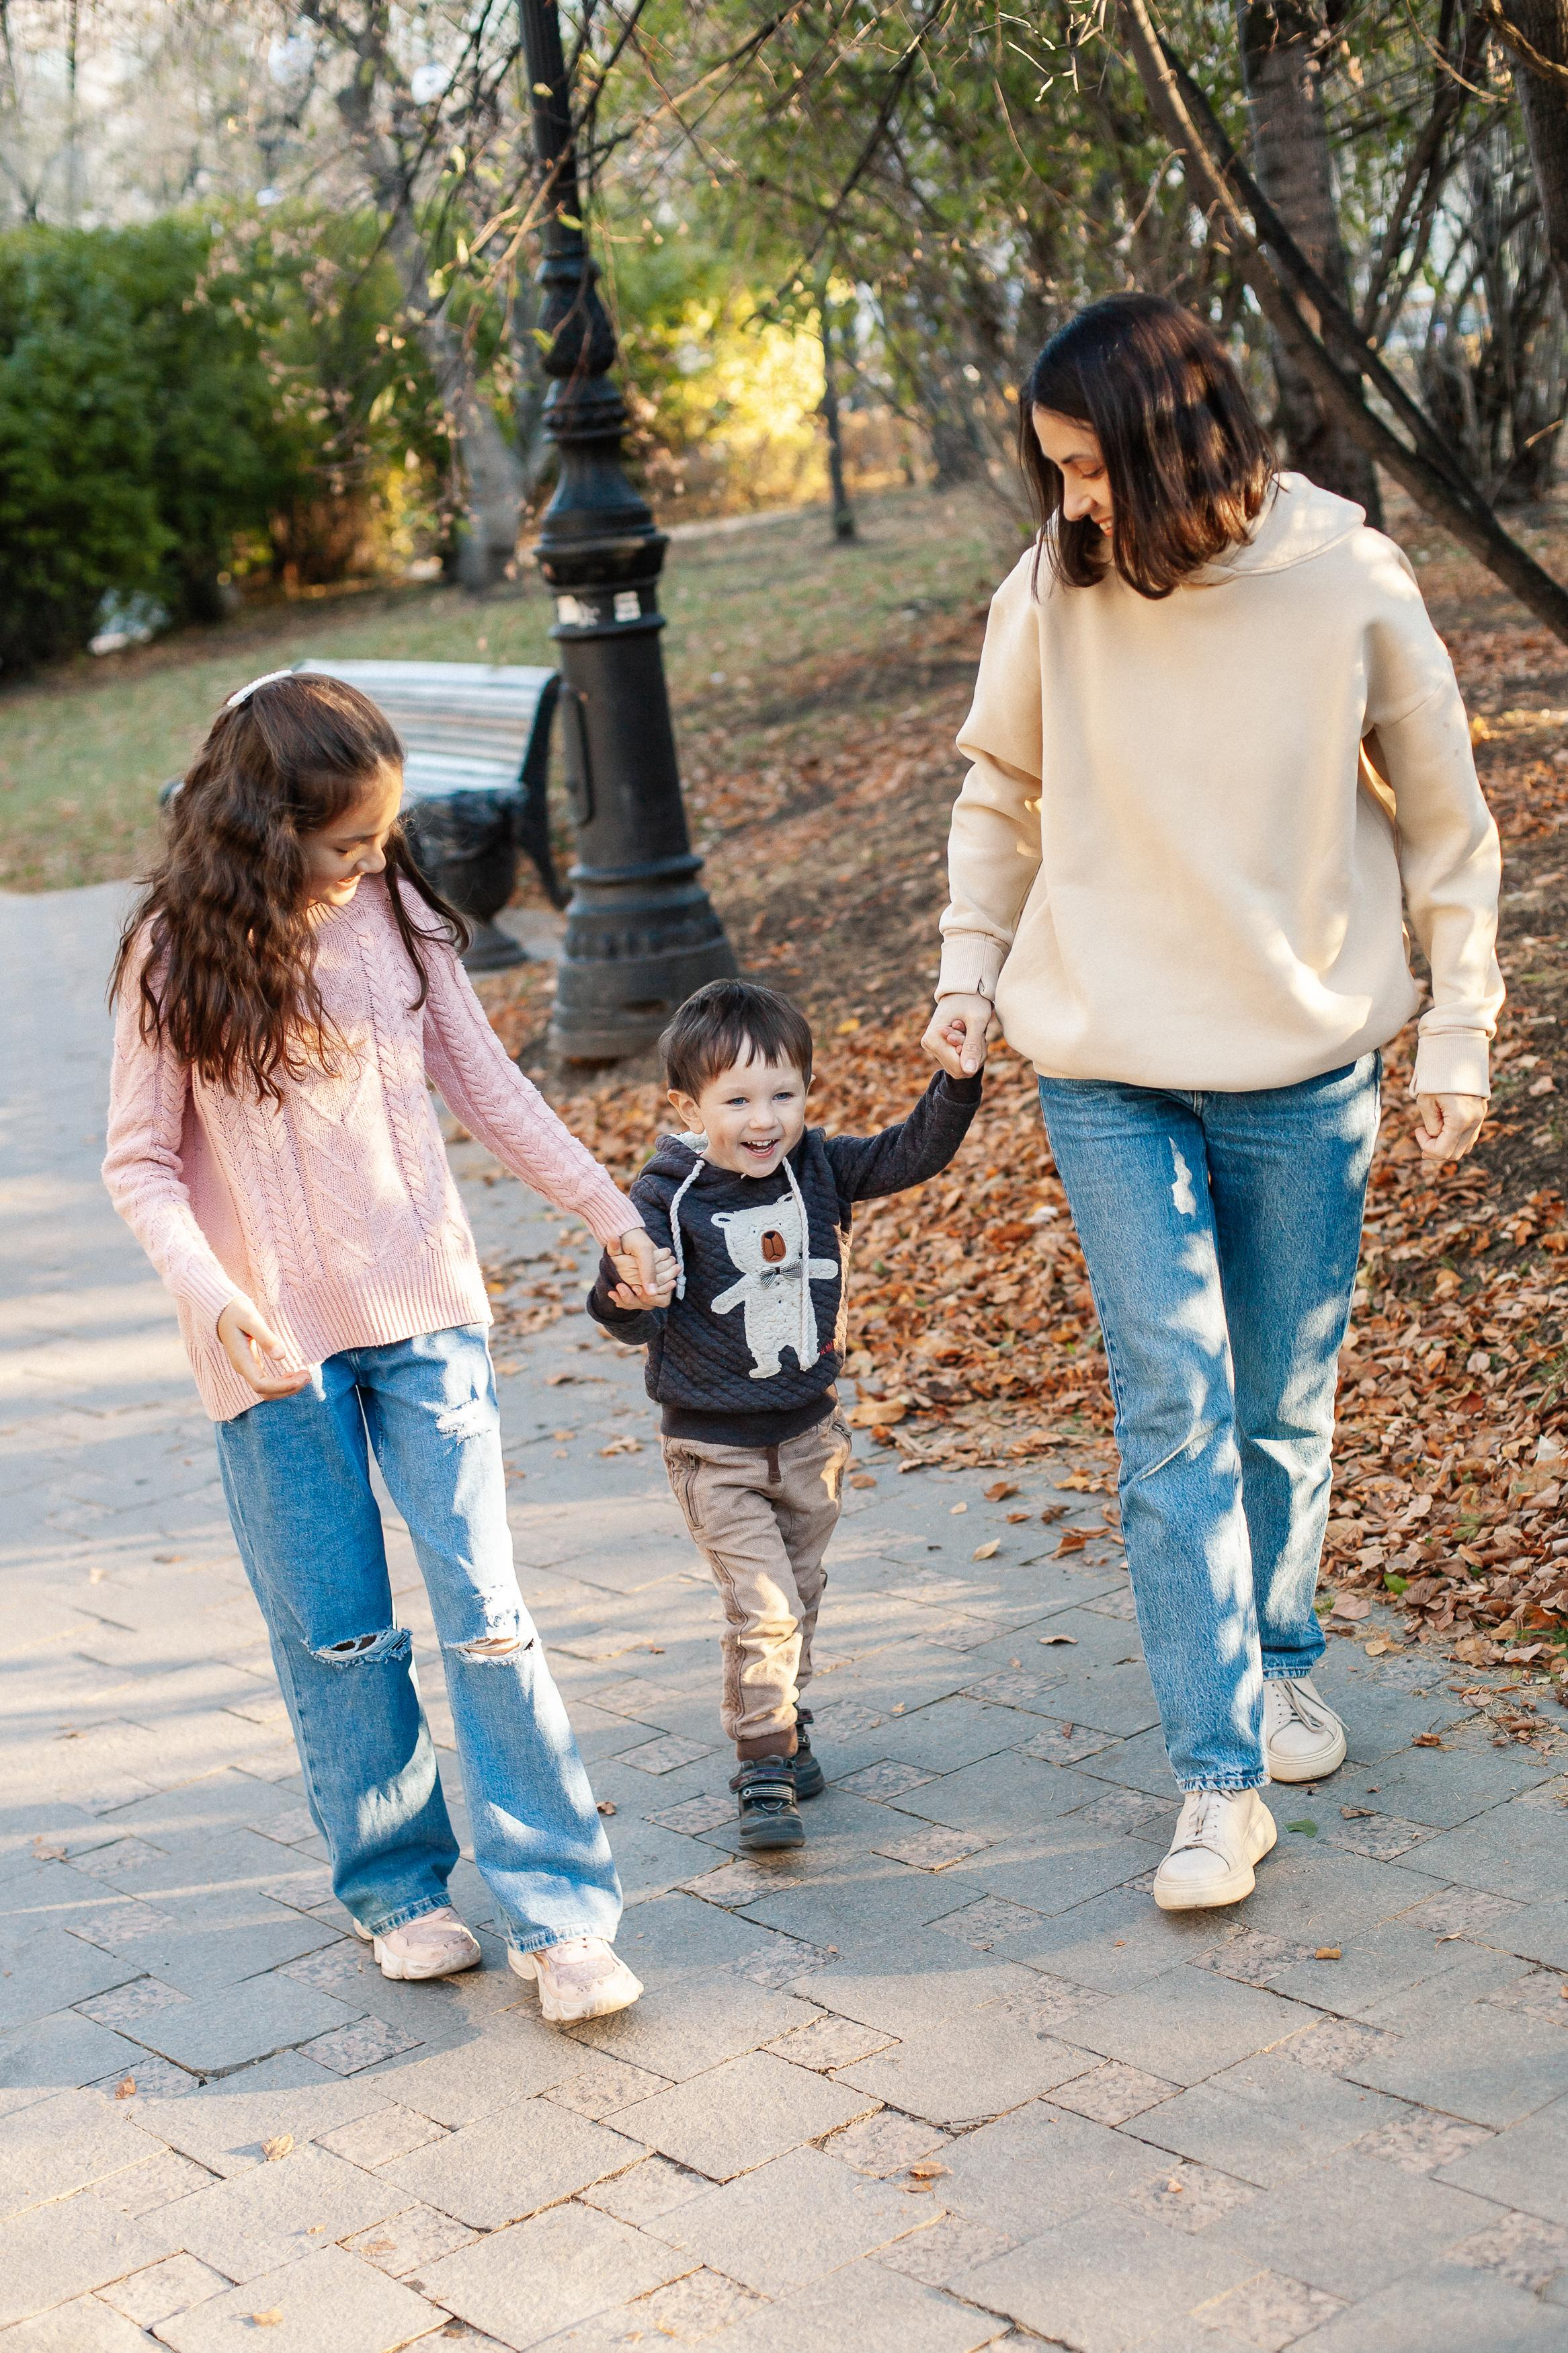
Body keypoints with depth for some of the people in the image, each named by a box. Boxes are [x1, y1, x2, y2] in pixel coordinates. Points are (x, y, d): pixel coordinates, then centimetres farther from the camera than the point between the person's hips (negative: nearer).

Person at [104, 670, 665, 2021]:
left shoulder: (398, 917, -1)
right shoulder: (180, 956, -8)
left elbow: (488, 1086, 9)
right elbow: (141, 1162, -5)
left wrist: (610, 1211, 11)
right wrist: (212, 1295, -20)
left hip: (425, 1314, 2)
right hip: (276, 1347, -1)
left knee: (484, 1603, -3)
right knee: (339, 1634, 8)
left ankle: (557, 1910, 2)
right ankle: (394, 1889, 25)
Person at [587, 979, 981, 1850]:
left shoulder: (819, 1167, -5)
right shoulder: (666, 1199, -19)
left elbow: (917, 1150, -5)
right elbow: (640, 1325, -20)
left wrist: (960, 1076, -20)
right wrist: (626, 1297, -42)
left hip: (809, 1434, 5)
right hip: (715, 1451, -5)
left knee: (798, 1597, 19)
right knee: (762, 1608, -10)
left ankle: (779, 1723, 40)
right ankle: (764, 1768, 2)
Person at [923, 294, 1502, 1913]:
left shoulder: (1349, 589, -9)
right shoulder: (1051, 597, -5)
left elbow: (1444, 824, 1)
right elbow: (1003, 792, 13)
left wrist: (1459, 1039, 2)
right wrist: (972, 973, 7)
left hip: (1306, 1067, 0)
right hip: (1110, 1067, 0)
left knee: (1285, 1402, 10)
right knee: (1174, 1405, -5)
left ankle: (1280, 1658, 36)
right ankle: (1219, 1777, 0)